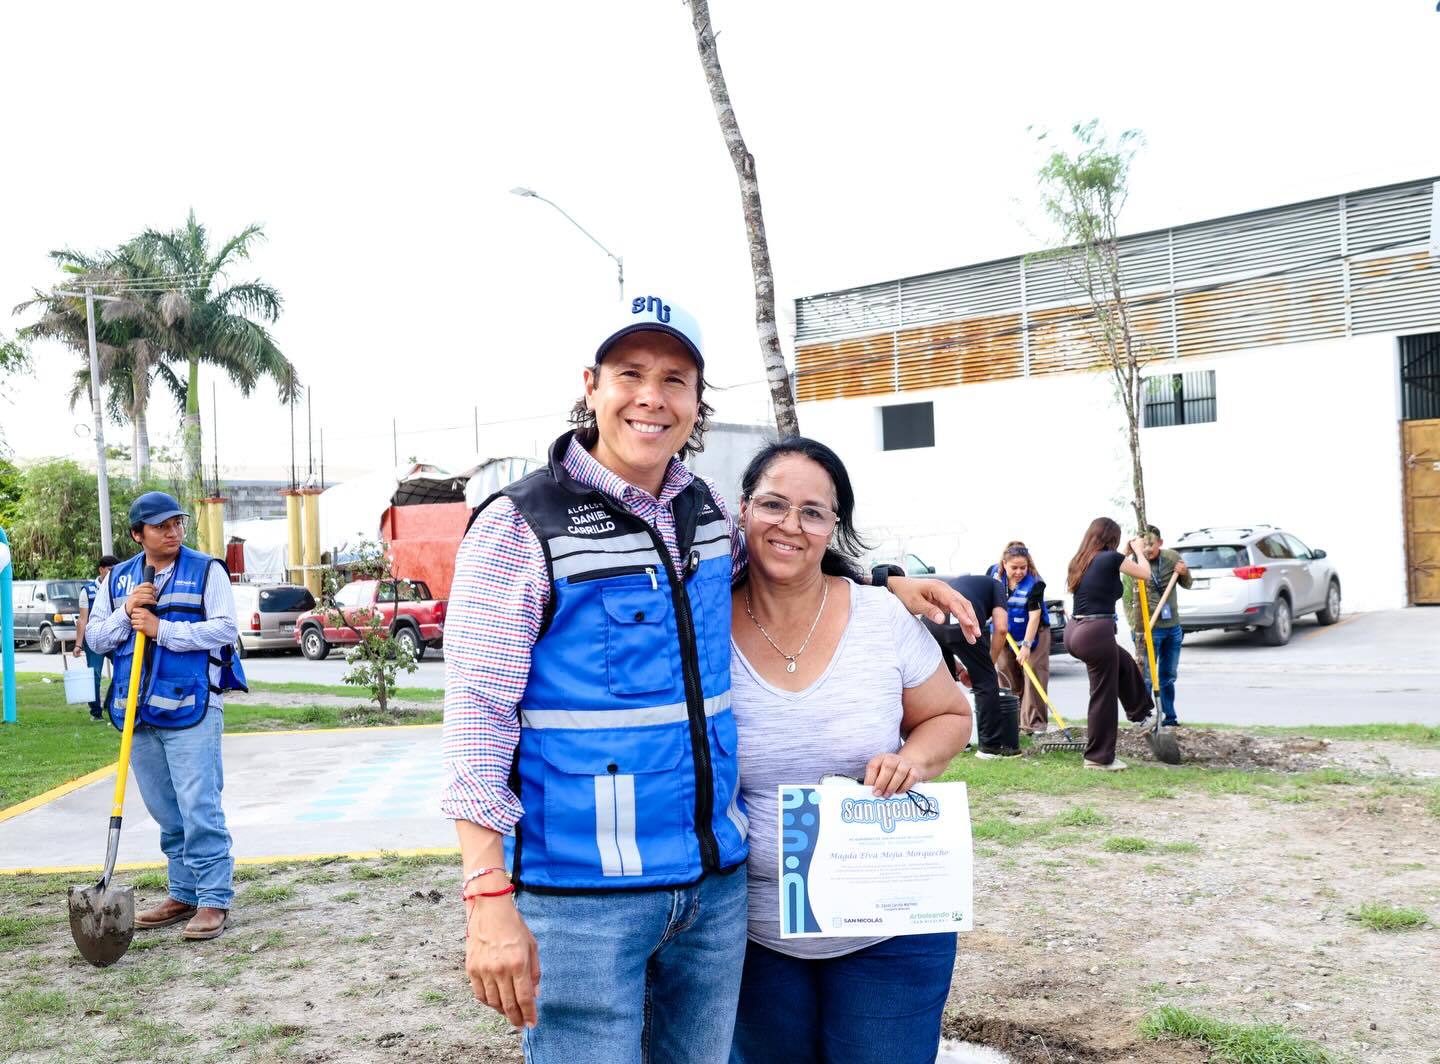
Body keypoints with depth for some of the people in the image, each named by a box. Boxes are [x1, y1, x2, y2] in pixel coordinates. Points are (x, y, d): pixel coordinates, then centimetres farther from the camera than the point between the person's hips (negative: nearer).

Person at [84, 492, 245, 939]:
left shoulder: (206, 571, 0)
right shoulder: (118, 579, 14)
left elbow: (224, 630, -10)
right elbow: (94, 638, 12)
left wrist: (162, 629, -15)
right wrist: (126, 612, -6)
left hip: (192, 709, -5)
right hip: (139, 713, 5)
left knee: (199, 809, -8)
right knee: (166, 813, 12)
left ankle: (214, 901, -2)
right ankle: (184, 895, 23)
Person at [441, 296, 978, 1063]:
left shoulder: (707, 511, 8)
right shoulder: (521, 525, -9)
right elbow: (477, 718, -12)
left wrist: (884, 583, 18)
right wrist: (488, 897, -19)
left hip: (715, 881, 6)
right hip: (582, 896, -6)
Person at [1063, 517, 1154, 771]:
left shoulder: (1080, 562, 13)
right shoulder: (1111, 558, -9)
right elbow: (1145, 573, 4)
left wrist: (1129, 552, 31)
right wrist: (1138, 550, 20)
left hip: (1075, 631, 9)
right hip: (1097, 633, -9)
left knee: (1124, 662, 32)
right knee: (1103, 697, 3)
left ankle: (1141, 712, 46)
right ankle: (1099, 757, 11)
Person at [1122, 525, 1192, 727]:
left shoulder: (1173, 558, -1)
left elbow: (1187, 584, 15)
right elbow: (1127, 601, -12)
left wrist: (1184, 573, -7)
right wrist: (1135, 627, -20)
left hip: (1173, 627, 5)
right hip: (1148, 630, -5)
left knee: (1168, 676, 16)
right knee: (1146, 677, -3)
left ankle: (1169, 717, 28)